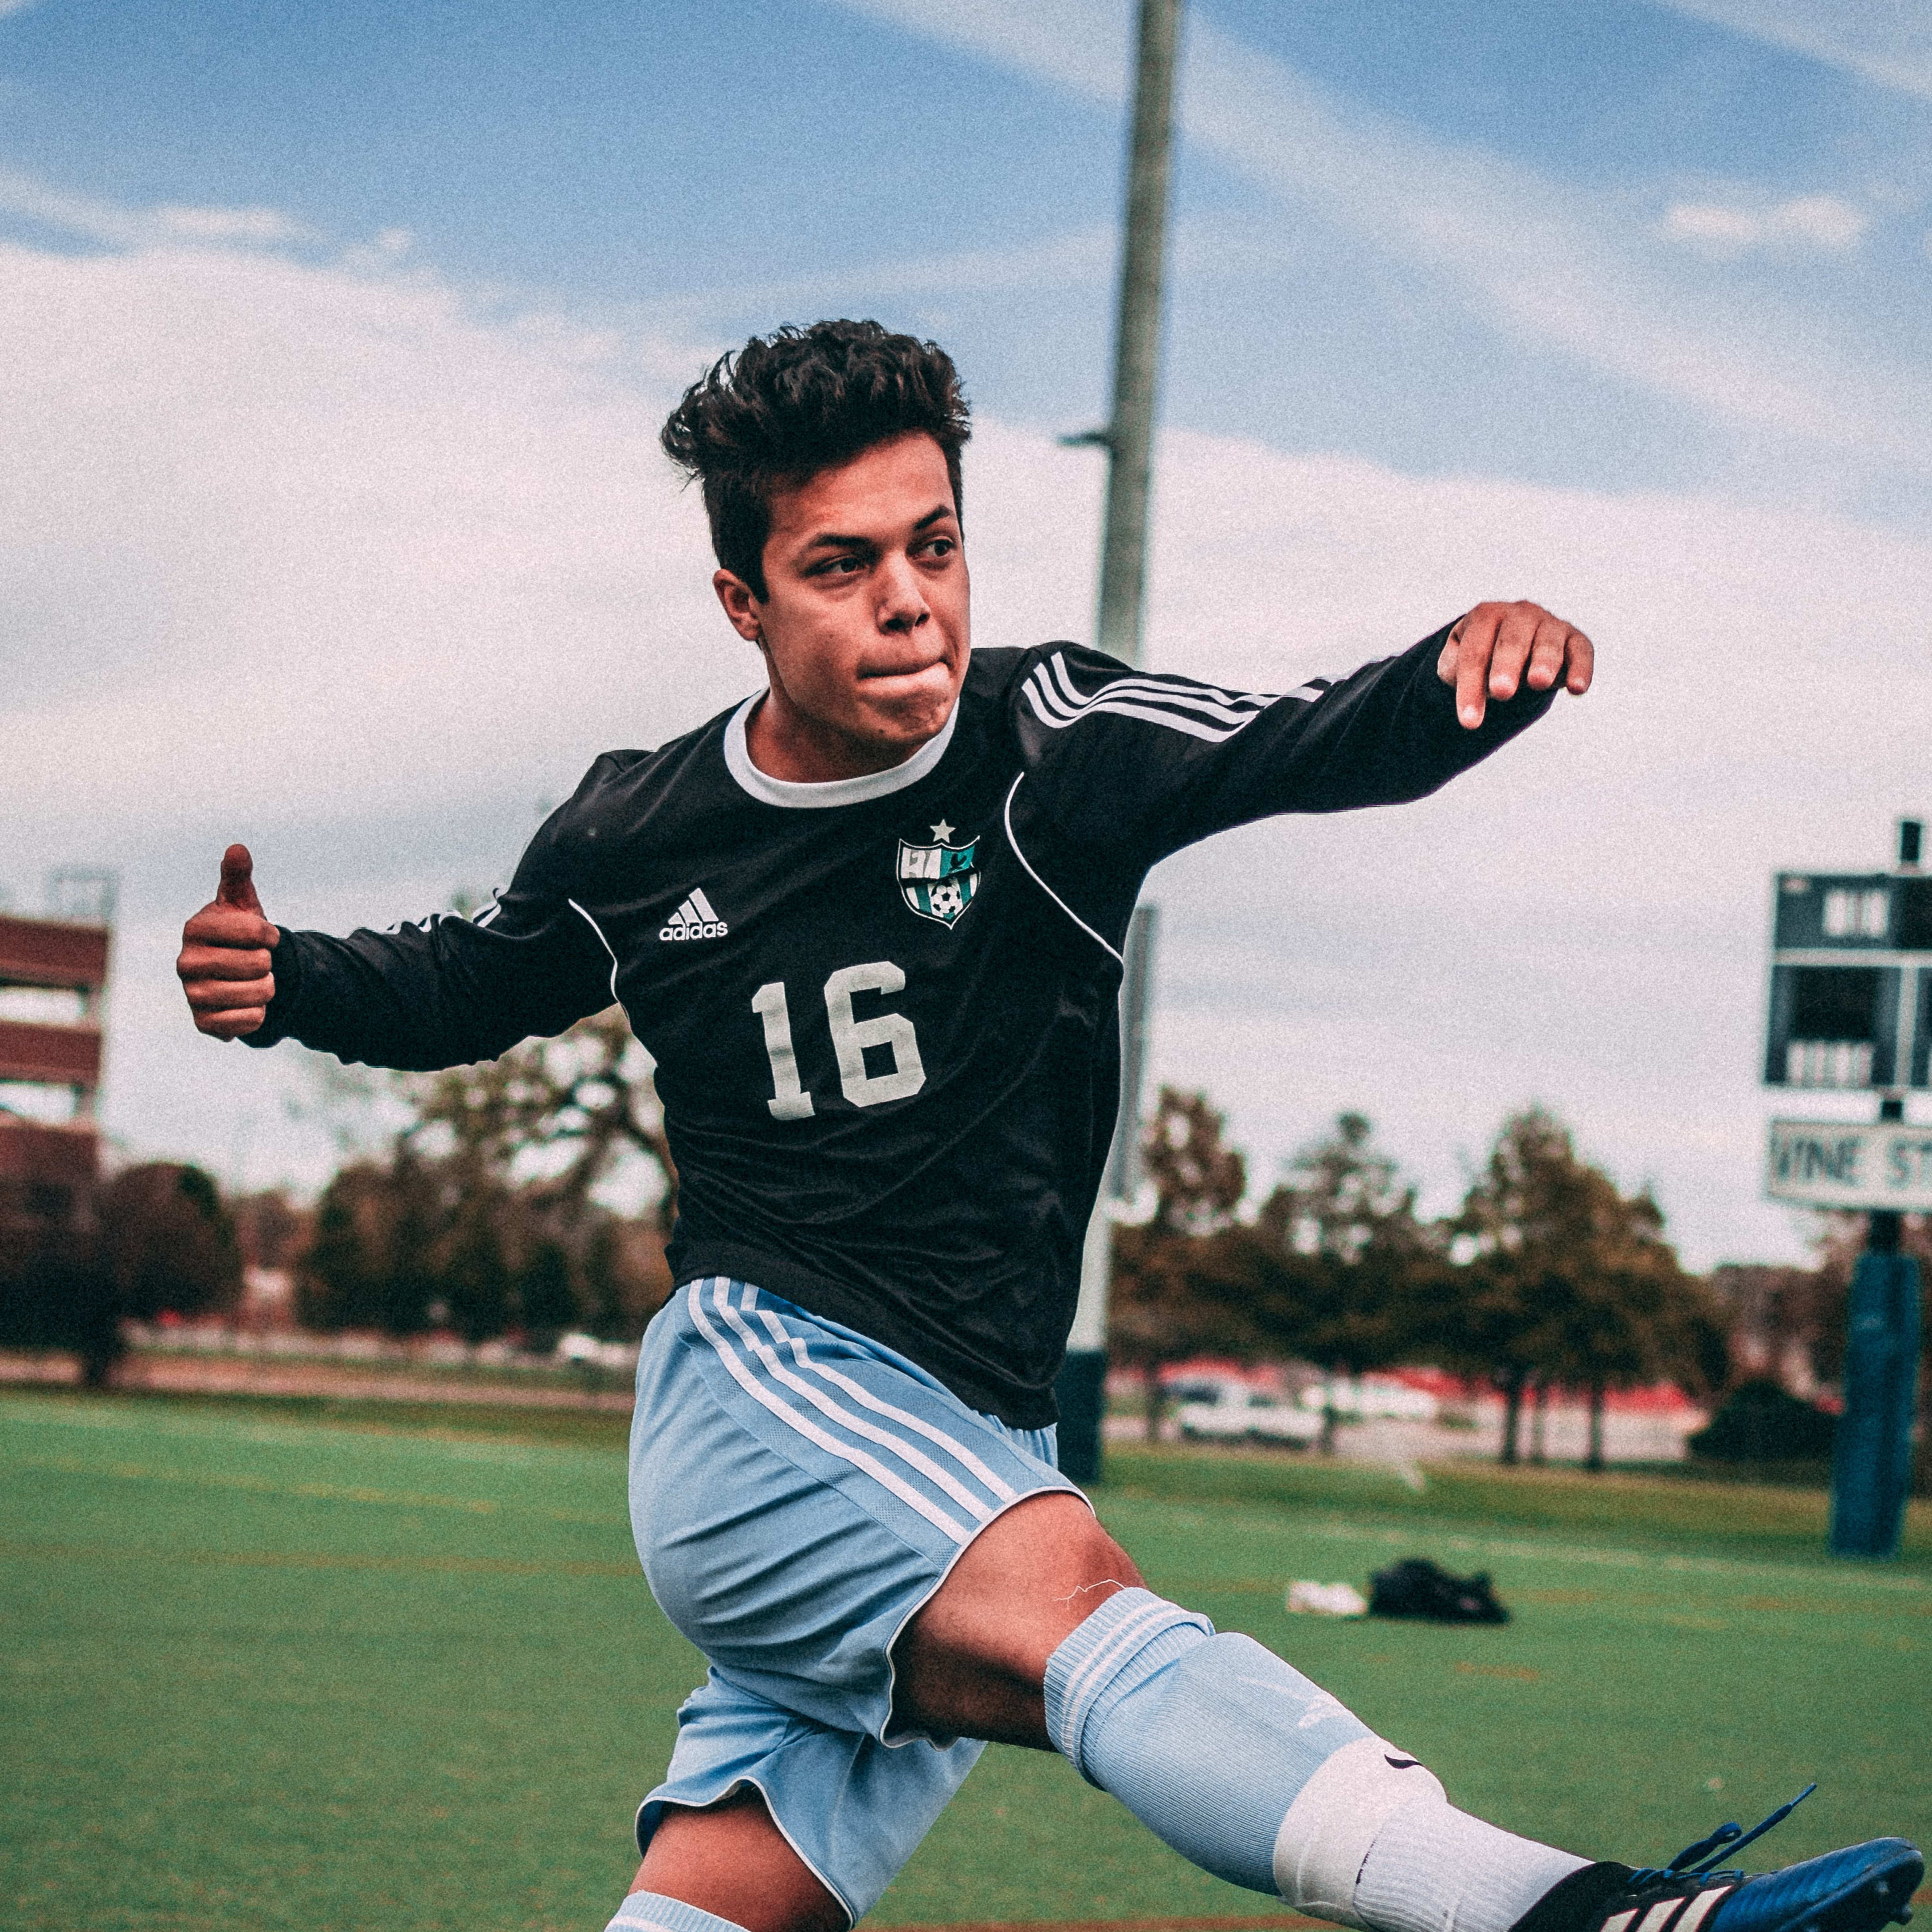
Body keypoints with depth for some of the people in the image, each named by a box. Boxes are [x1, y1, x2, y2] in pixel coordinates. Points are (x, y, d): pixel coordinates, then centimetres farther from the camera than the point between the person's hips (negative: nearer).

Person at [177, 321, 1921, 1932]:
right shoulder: (633, 839, 1)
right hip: (758, 1385, -3)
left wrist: (1472, 671, -38)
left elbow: (1323, 751, -17)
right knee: (1073, 1593, -33)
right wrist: (283, 984, 3)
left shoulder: (1047, 744, -3)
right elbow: (466, 990, 21)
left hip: (970, 1468, 3)